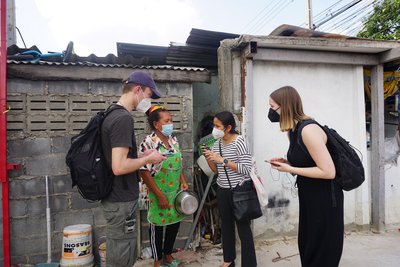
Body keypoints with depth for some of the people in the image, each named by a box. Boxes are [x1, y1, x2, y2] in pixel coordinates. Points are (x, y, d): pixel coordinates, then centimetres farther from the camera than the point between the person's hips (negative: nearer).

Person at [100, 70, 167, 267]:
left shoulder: (112, 115, 10)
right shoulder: (123, 118, -21)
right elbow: (119, 167, -27)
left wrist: (142, 156, 9)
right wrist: (148, 159, -13)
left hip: (114, 198, 10)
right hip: (121, 201, -10)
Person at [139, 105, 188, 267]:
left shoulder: (173, 139, 2)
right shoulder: (148, 142, -18)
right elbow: (144, 172, -19)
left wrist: (183, 181, 1)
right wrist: (160, 196, -18)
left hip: (176, 192, 7)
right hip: (159, 194, -6)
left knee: (175, 223, 18)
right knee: (157, 227, 12)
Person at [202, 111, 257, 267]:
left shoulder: (239, 142, -16)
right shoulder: (217, 143, 3)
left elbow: (247, 169, -22)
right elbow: (216, 170, 9)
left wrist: (223, 160, -26)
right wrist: (208, 158, -9)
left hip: (240, 190, -6)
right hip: (223, 190, 7)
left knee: (243, 227, 4)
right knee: (226, 225, 19)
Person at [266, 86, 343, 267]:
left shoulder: (308, 129, -24)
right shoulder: (293, 130, 4)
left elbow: (328, 171, -26)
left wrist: (290, 169, -21)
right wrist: (286, 162, -1)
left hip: (325, 198, -9)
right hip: (309, 196, 9)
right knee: (307, 247, 21)